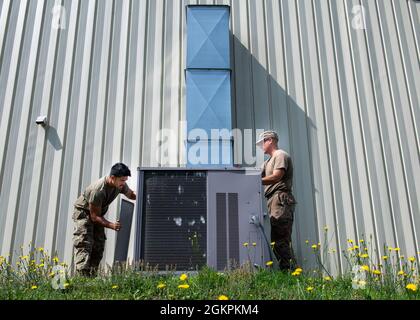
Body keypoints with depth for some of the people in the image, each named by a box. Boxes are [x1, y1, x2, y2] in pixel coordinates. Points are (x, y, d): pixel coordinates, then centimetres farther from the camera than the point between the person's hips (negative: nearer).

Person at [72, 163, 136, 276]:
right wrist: (111, 225, -44)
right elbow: (94, 217, -31)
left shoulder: (120, 185, -16)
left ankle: (91, 277, 6)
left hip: (98, 215, 7)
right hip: (83, 212, -7)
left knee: (98, 246, 2)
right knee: (84, 245, -18)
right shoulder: (98, 190, -38)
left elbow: (131, 194, 5)